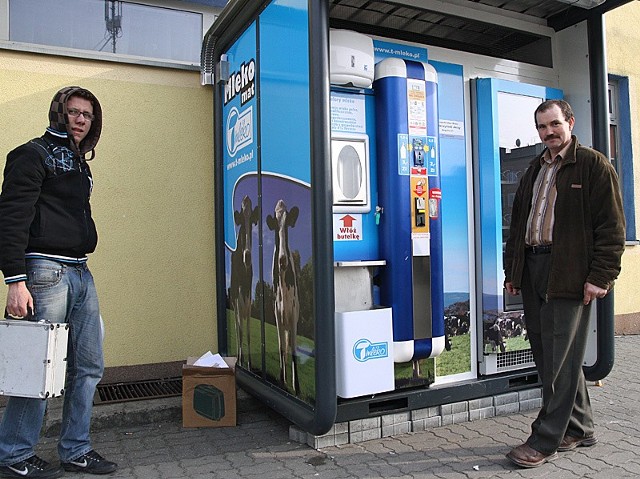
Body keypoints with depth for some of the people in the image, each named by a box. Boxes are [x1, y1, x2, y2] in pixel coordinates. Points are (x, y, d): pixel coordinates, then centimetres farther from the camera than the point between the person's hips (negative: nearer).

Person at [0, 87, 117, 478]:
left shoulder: (79, 163, 20)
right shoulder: (34, 155, -4)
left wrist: (79, 269, 16)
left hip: (81, 274, 8)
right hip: (46, 272, -8)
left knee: (89, 367, 10)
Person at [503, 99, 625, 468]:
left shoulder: (593, 165, -1)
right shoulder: (535, 170, 19)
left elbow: (611, 227, -7)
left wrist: (600, 277, -14)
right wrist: (512, 271, 16)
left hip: (570, 274, -7)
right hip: (533, 271, 7)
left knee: (561, 359, -2)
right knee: (546, 355, 12)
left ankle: (546, 441, 7)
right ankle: (579, 428, 28)